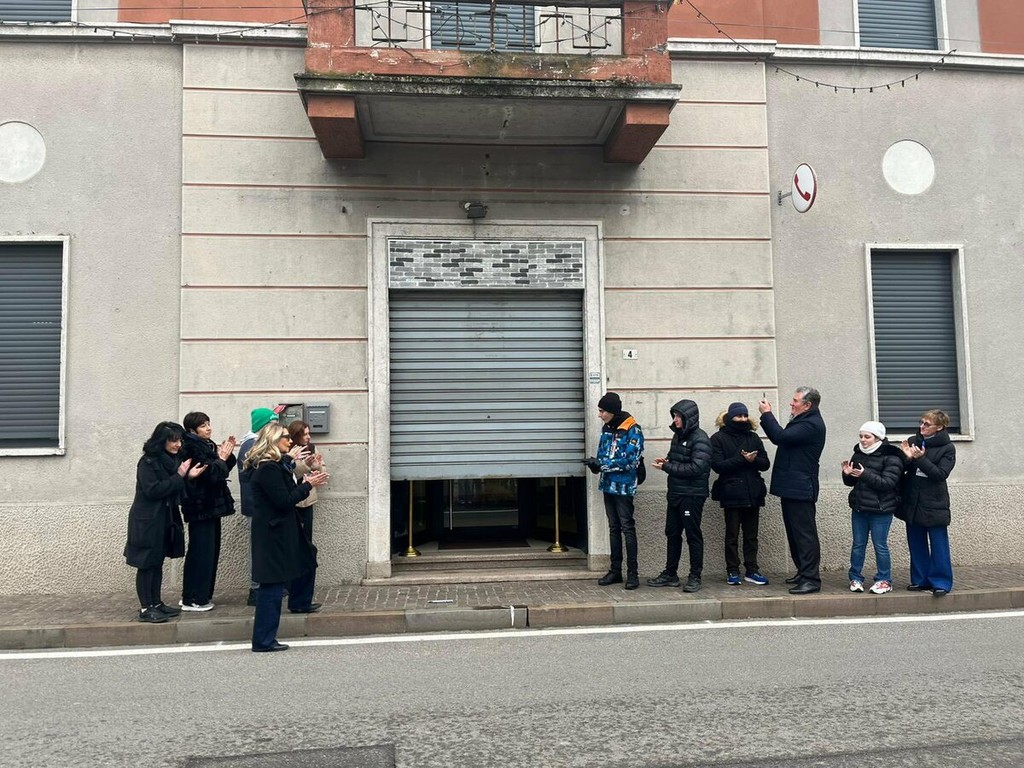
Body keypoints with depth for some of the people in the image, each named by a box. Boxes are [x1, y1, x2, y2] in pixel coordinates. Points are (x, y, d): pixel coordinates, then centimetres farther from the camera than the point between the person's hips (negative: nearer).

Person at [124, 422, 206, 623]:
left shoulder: (172, 461, 10)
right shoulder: (148, 462, -14)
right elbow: (153, 490, -23)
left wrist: (188, 476, -3)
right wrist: (179, 476, -19)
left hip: (166, 520, 8)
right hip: (147, 521, -8)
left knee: (158, 563, 13)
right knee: (146, 565, -1)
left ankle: (156, 603, 21)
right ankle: (145, 609, 4)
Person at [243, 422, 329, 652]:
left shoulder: (276, 465, 12)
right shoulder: (268, 469, -20)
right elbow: (284, 501, -21)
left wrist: (305, 484, 5)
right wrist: (308, 485, -12)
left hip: (281, 530, 11)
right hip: (272, 533, -11)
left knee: (307, 558, 26)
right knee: (272, 584, -6)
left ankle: (300, 602, 46)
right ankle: (263, 640, 0)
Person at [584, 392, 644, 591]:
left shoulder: (633, 430, -13)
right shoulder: (606, 428, 9)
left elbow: (630, 461, -19)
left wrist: (601, 464, -20)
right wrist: (595, 464, -11)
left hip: (624, 486, -7)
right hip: (608, 485, 7)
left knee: (627, 528, -3)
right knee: (613, 528, 12)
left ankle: (632, 573, 4)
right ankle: (615, 570, 20)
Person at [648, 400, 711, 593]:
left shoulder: (700, 439, -14)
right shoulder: (678, 435, 11)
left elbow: (696, 468, -22)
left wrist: (667, 467, -18)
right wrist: (666, 461, -1)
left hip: (692, 495, -8)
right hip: (675, 493, 8)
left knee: (693, 535, 2)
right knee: (672, 533, 12)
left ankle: (695, 577, 12)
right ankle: (670, 574, 22)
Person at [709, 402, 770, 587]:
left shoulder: (753, 437, 10)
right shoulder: (718, 438, -1)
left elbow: (765, 463, 6)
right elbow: (717, 465, -11)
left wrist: (754, 459, -16)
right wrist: (741, 459, -19)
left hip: (753, 493, 4)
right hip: (732, 494, -4)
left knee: (751, 535, 9)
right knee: (732, 535, 4)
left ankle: (751, 571, 17)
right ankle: (732, 572, 12)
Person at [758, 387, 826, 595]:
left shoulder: (812, 424, -17)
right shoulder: (804, 421, 17)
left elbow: (781, 437, -24)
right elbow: (780, 437, 18)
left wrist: (767, 414, -13)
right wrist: (767, 416, 9)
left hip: (800, 489, -10)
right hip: (792, 487, 11)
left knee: (805, 533, -7)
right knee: (795, 532, 16)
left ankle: (811, 579, -4)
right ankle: (803, 572, 26)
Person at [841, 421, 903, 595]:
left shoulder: (891, 457, -11)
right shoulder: (858, 454, 8)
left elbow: (888, 483, -20)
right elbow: (851, 482, 15)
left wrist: (865, 474, -28)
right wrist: (847, 474, -8)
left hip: (881, 510, -6)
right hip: (859, 508, 6)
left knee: (880, 546, 3)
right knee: (858, 545, 10)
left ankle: (884, 580, 16)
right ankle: (856, 578, 18)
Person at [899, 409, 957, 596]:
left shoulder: (947, 448, -5)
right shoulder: (913, 441, 4)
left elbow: (941, 474, -15)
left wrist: (920, 459, -22)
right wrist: (907, 457, -16)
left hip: (934, 504, -4)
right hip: (912, 502, 4)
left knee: (938, 545, 0)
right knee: (916, 544, 11)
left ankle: (941, 582, 9)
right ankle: (920, 580, 21)